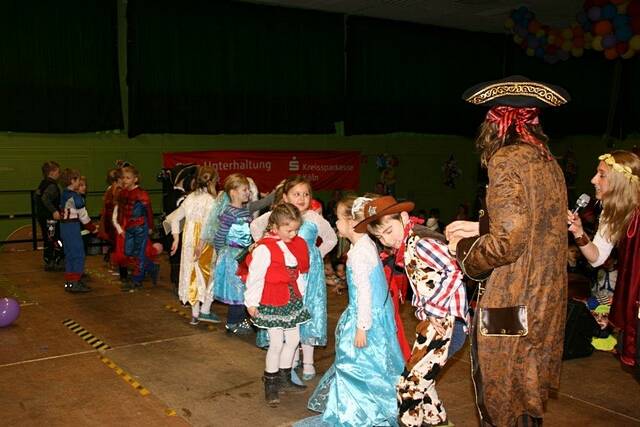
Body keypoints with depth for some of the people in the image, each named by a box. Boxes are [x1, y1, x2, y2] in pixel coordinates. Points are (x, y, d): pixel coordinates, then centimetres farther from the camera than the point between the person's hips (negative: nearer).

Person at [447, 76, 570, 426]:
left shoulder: (507, 161, -17)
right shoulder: (548, 162, 8)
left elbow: (507, 242, -22)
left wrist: (463, 248, -5)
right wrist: (479, 227, 19)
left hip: (511, 309, -8)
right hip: (545, 302, 8)